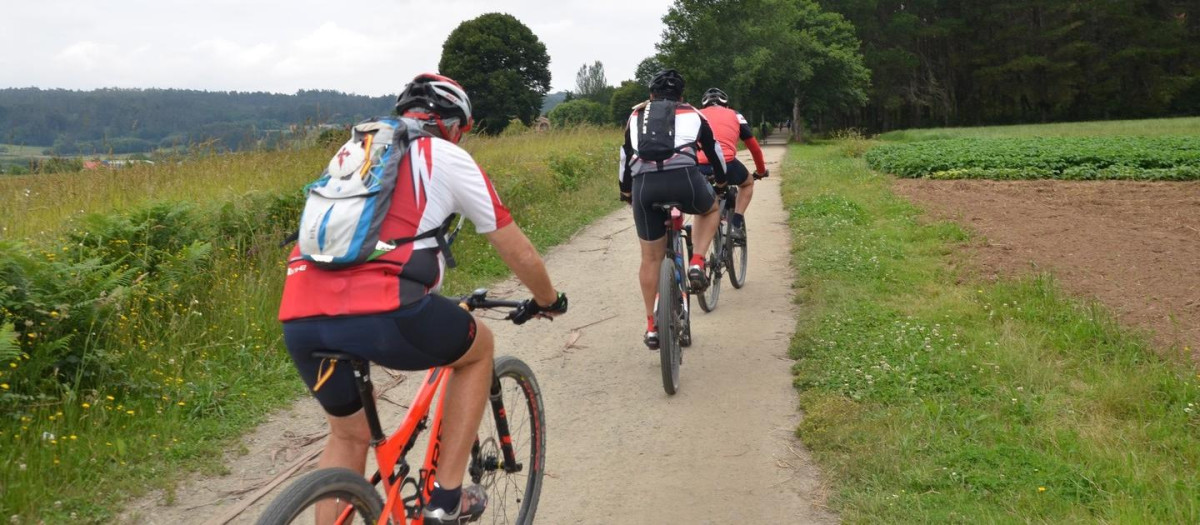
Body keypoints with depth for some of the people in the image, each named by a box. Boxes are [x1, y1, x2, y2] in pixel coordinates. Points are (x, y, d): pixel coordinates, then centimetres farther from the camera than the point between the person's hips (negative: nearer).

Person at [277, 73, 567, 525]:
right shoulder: (448, 158, 14)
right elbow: (518, 253, 18)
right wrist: (548, 300, 38)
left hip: (299, 319, 6)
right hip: (379, 312, -6)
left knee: (348, 435, 30)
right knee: (479, 346, 24)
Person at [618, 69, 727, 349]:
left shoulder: (637, 116, 30)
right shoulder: (692, 114, 27)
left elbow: (625, 157, 37)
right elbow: (715, 152, 37)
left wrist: (626, 192, 52)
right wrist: (721, 182, 55)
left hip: (644, 184, 2)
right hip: (684, 177, -1)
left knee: (650, 258, 16)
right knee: (710, 210, 33)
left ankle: (651, 327, 22)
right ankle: (697, 263, 11)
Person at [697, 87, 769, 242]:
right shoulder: (735, 115, 27)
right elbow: (755, 148, 32)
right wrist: (761, 170, 48)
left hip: (697, 166, 2)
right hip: (725, 164, -1)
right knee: (748, 183, 31)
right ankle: (737, 224, 15)